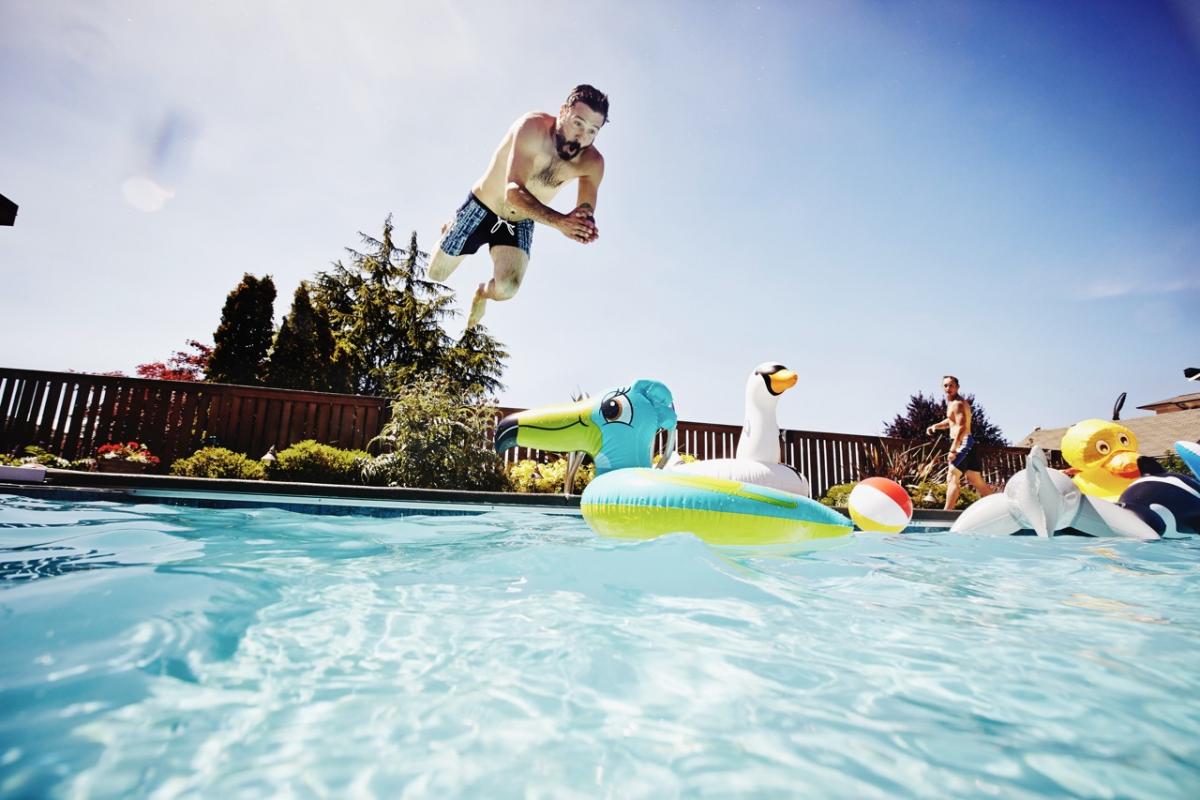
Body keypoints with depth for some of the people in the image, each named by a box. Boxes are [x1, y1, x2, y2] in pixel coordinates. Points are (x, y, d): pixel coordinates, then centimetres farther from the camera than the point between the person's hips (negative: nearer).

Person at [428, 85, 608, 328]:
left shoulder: (592, 163, -16)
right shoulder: (533, 127, -29)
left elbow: (586, 214, -16)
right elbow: (513, 192, -39)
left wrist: (585, 228, -42)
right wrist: (559, 221, -53)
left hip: (520, 223, 2)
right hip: (481, 208, -2)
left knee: (506, 289, -23)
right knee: (436, 274, 10)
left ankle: (484, 292, 17)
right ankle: (452, 229, 44)